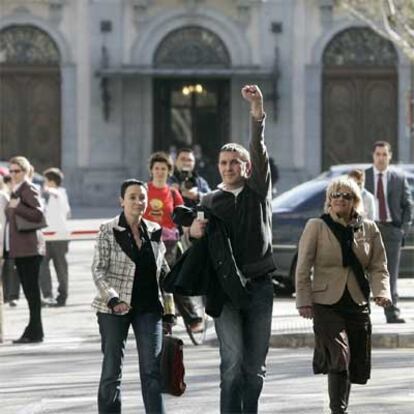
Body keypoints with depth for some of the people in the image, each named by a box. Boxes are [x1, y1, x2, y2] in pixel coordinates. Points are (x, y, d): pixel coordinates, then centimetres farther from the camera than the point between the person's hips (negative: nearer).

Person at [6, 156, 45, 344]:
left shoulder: (28, 189, -9)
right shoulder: (16, 191, 19)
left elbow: (38, 215, -19)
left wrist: (17, 207, -21)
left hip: (29, 248, -9)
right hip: (19, 248, 9)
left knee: (31, 289, -6)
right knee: (29, 289, 10)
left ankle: (35, 331, -4)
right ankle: (33, 330, 14)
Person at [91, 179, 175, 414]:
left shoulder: (154, 231, 7)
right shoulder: (108, 232, -5)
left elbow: (163, 269, 15)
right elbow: (99, 270, -9)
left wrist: (169, 305, 10)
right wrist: (113, 299, -22)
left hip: (149, 307, 3)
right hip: (114, 308, -3)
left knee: (152, 370, -1)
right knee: (112, 369, 2)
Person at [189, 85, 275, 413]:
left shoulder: (258, 189, 9)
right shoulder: (211, 201, 11)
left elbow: (259, 152, -6)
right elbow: (200, 238, 10)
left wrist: (258, 113, -21)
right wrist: (192, 230, -16)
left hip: (259, 285, 1)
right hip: (225, 287, -1)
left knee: (255, 365, 5)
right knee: (233, 360, -12)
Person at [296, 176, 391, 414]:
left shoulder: (369, 229, 9)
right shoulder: (316, 227, 2)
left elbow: (378, 267, 8)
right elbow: (303, 268, 1)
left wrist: (382, 292, -11)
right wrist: (304, 300, -8)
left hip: (358, 304, 4)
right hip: (326, 304, -4)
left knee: (357, 364, 7)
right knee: (340, 358, -19)